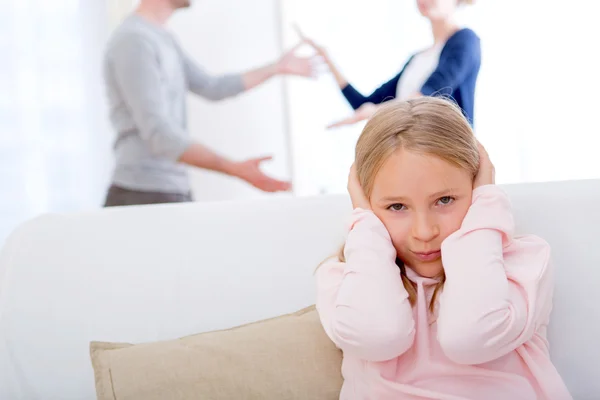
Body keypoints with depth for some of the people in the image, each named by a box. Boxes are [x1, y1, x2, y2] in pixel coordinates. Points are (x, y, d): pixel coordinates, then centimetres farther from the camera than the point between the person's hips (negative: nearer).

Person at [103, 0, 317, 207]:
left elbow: (210, 87, 22)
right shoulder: (134, 39, -15)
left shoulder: (162, 37, 13)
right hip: (145, 196, -8)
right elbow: (159, 135, -22)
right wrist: (235, 169, -28)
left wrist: (278, 67, 29)